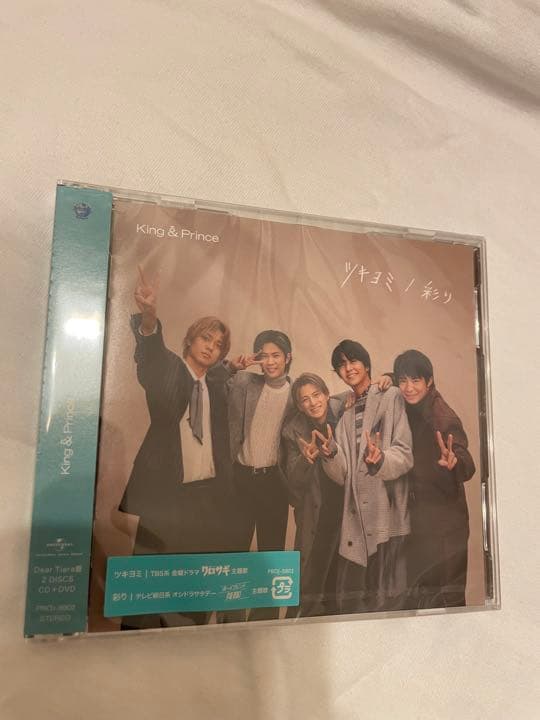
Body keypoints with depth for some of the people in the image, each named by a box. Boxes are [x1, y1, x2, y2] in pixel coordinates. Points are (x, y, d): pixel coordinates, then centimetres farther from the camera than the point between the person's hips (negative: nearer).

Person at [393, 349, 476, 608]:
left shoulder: (444, 418, -21)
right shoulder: (408, 411, -1)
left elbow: (467, 467, -27)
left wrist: (453, 462, -50)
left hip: (443, 522, -7)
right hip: (417, 517, 7)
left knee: (442, 596, 4)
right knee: (417, 590, 19)